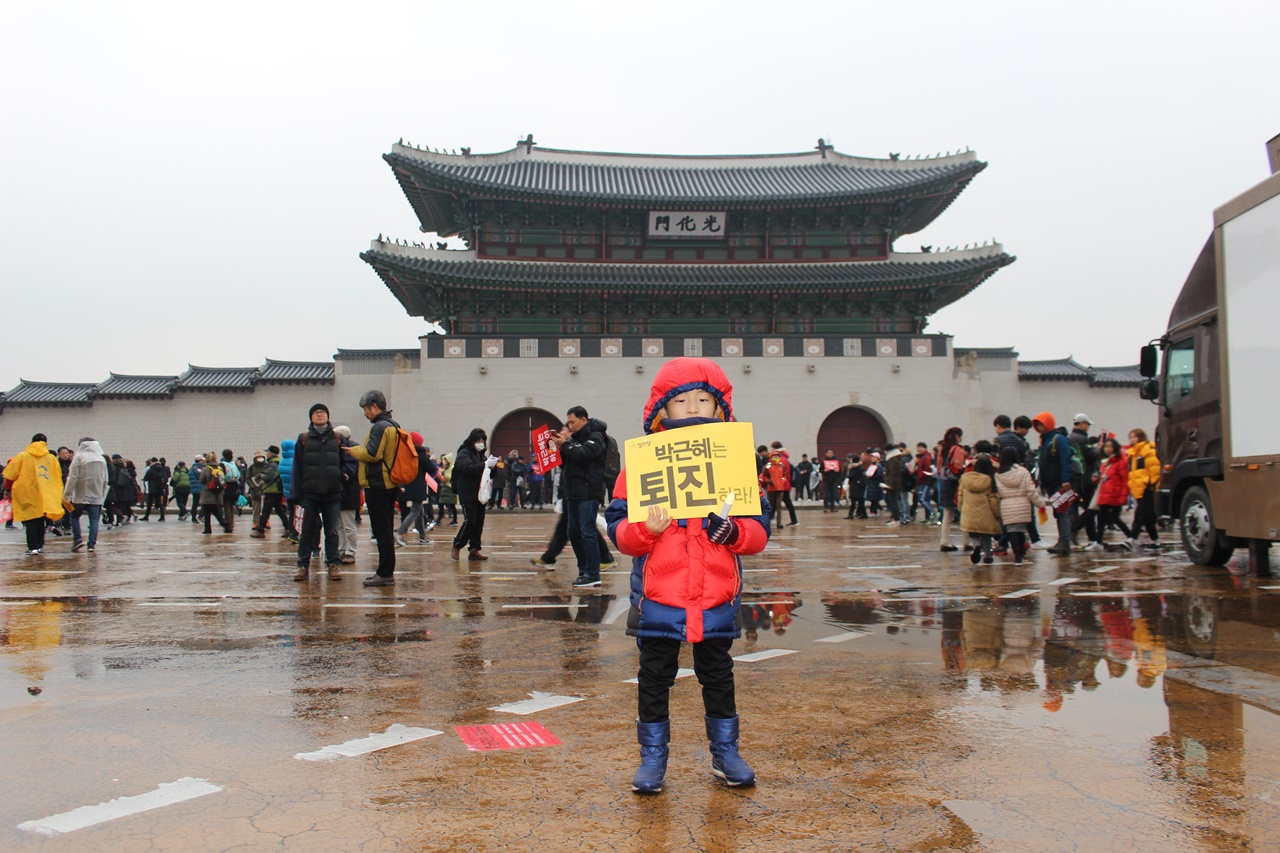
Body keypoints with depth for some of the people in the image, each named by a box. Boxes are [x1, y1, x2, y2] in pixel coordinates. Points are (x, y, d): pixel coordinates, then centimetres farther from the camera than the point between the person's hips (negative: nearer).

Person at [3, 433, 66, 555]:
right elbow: (58, 477, 9)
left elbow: (10, 475, 0)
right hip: (46, 498, 2)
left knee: (31, 522, 1)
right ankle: (40, 545, 16)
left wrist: (8, 489, 14)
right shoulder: (52, 458, 7)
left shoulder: (22, 456, 1)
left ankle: (33, 548, -7)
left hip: (28, 495, -2)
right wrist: (55, 495, 21)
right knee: (40, 522, 15)